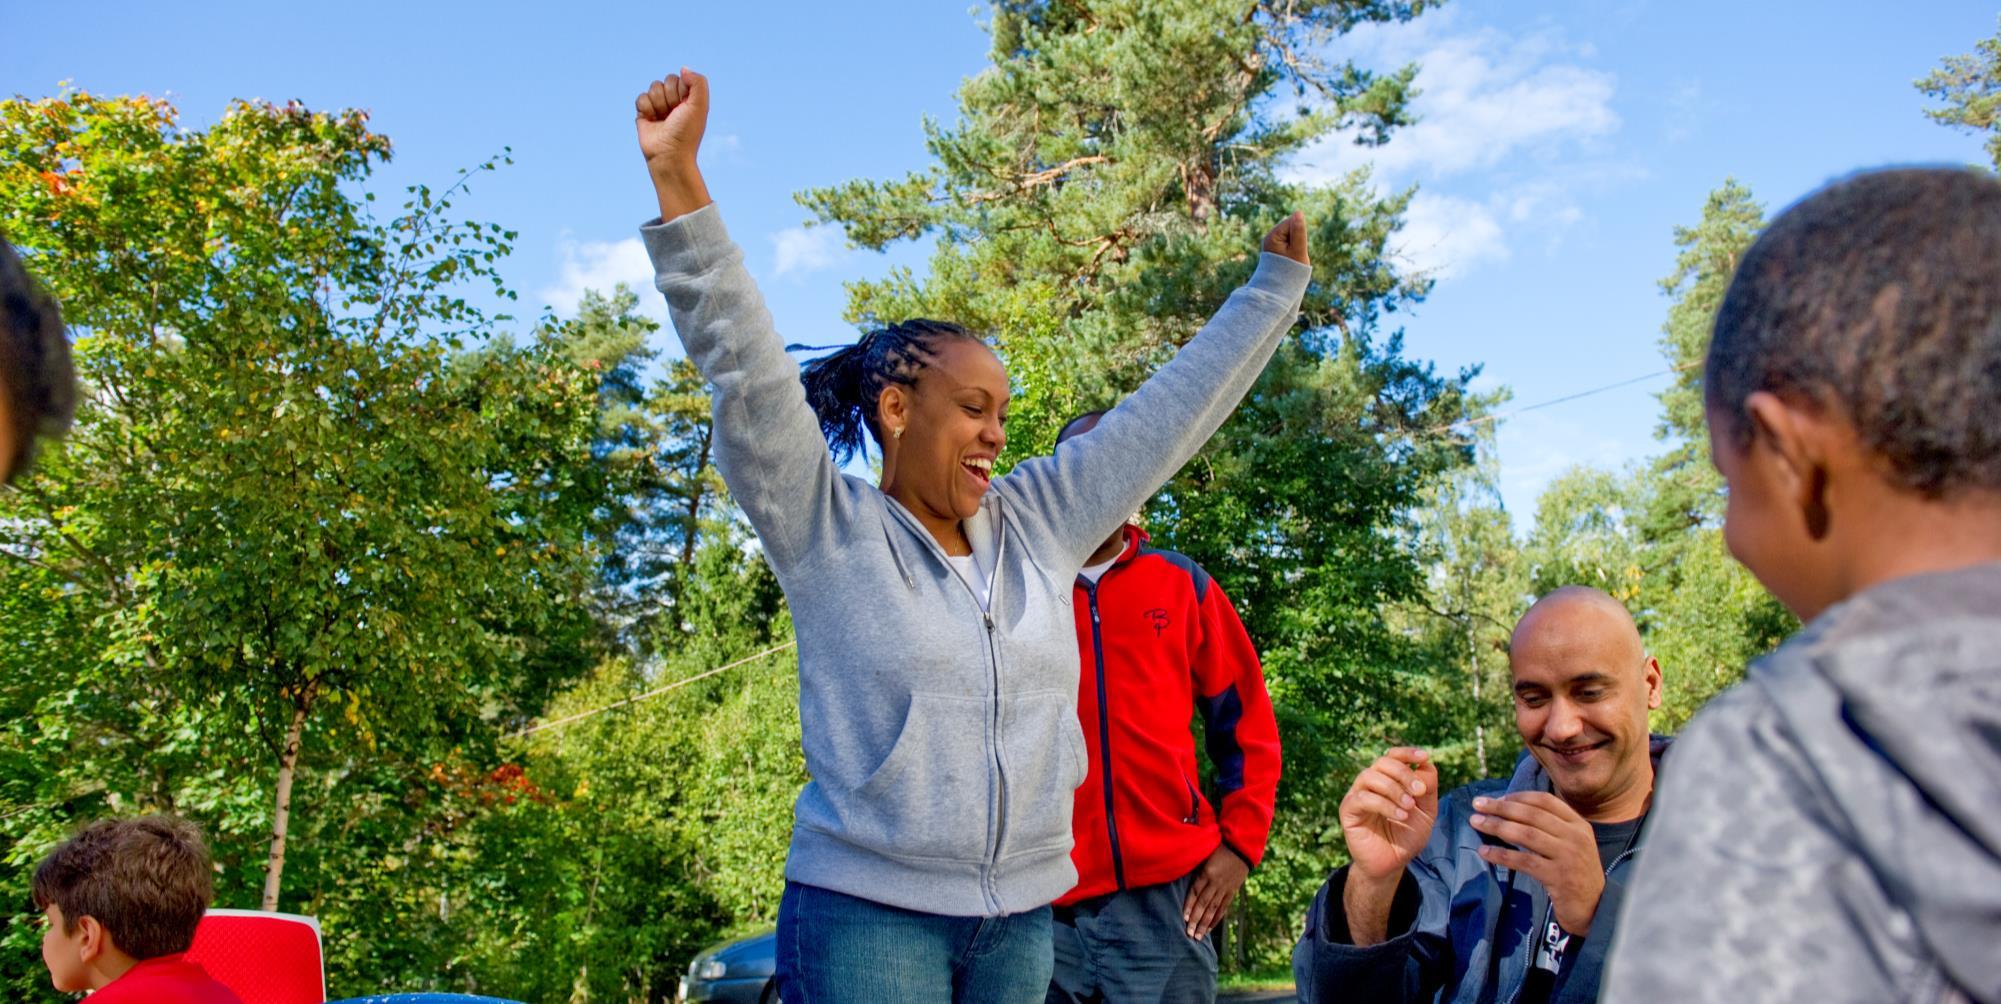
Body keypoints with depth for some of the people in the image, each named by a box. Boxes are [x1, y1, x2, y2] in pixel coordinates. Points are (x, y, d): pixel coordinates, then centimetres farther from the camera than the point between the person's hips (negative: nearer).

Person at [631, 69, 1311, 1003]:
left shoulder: (1036, 524, 9)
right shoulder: (829, 529, -4)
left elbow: (1166, 415, 12)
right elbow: (746, 372, -15)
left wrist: (1275, 285, 15)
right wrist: (676, 179, -24)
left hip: (1021, 920, 5)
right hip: (866, 914, -5)